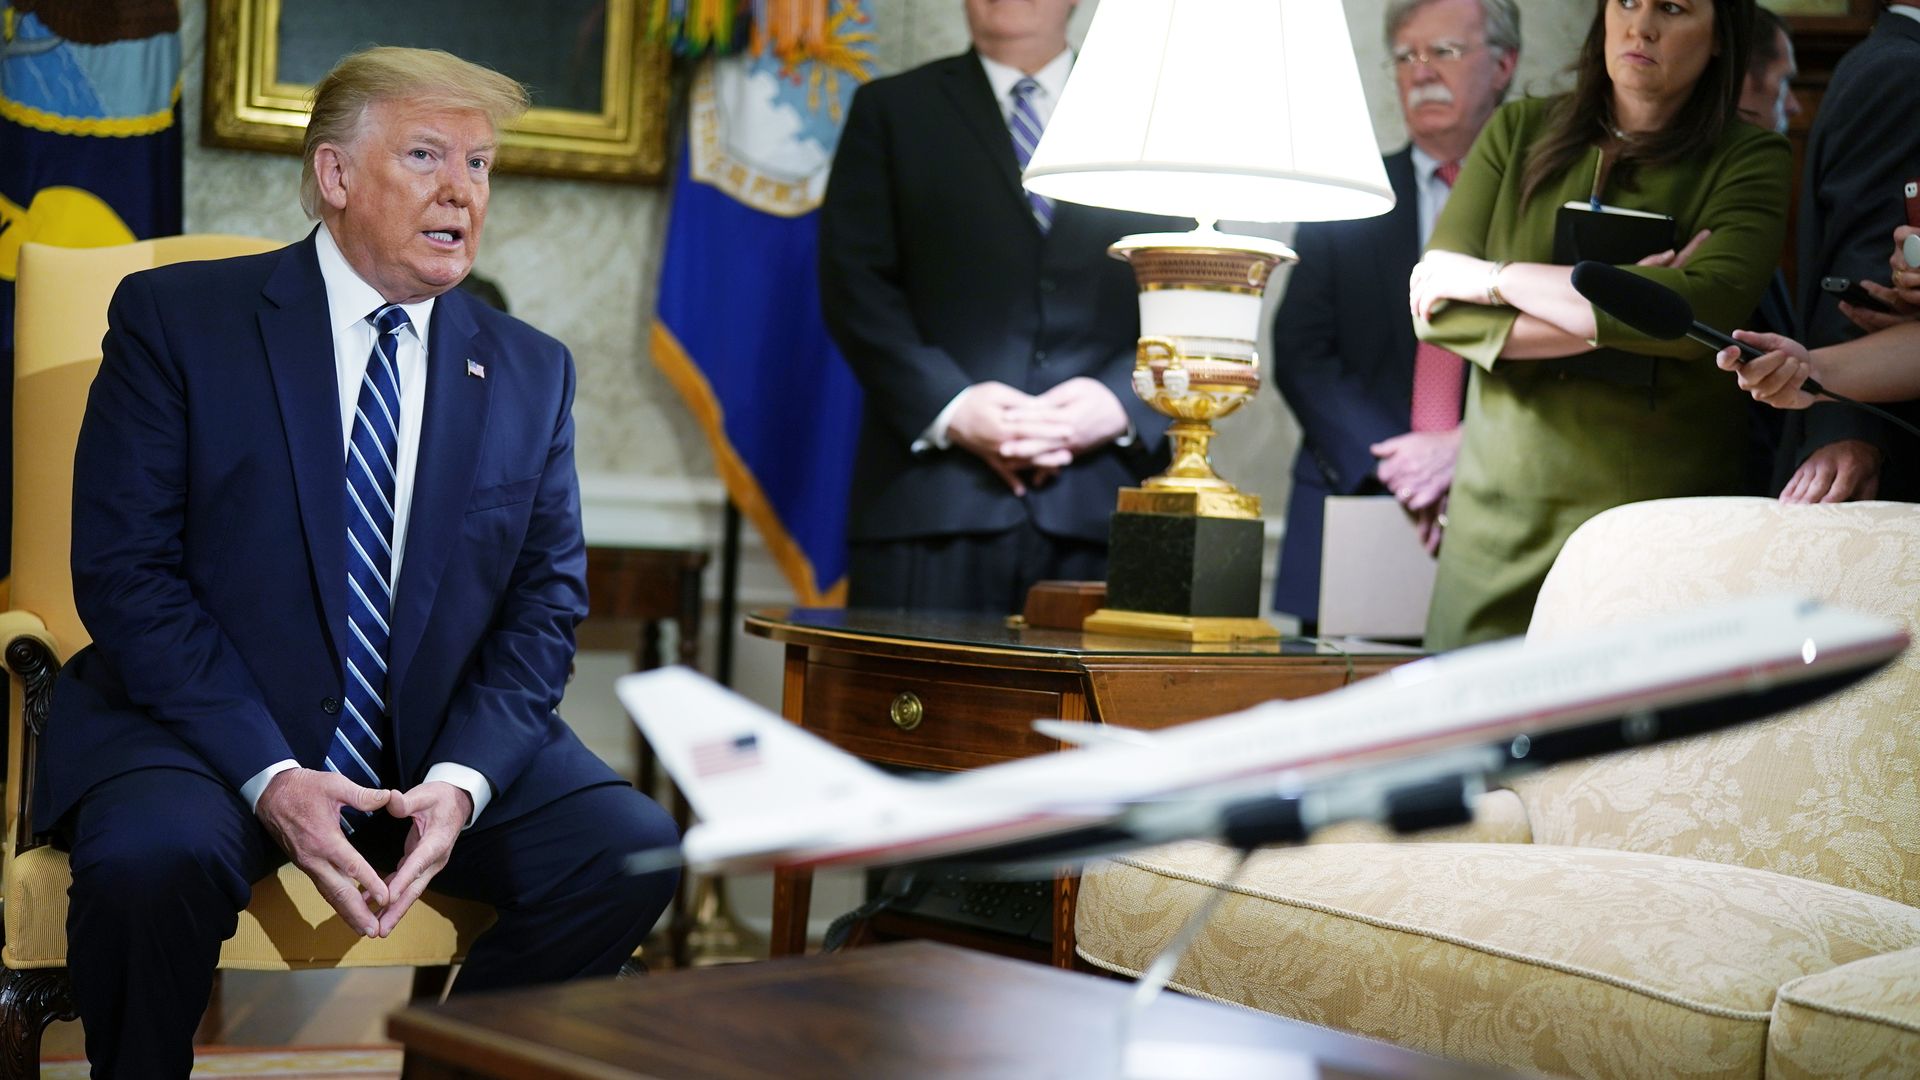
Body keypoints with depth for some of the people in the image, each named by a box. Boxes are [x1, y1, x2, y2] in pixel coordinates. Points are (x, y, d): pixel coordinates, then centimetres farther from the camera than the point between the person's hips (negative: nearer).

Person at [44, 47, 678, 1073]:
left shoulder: (532, 371, 8)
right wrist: (270, 778, -20)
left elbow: (546, 604, 5)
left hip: (442, 745, 3)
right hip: (203, 727, -3)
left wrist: (463, 781, -14)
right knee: (153, 860, -33)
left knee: (631, 850, -19)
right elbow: (125, 573, -9)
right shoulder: (174, 319, -2)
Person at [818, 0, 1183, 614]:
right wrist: (949, 406, -10)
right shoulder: (893, 110, 15)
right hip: (934, 491, 0)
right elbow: (853, 283, 4)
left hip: (1096, 497, 1)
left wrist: (1121, 402, -9)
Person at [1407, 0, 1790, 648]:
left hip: (1659, 516, -2)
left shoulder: (1750, 160, 1)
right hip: (1504, 509, 2)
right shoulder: (1519, 133, 8)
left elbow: (1707, 308, -18)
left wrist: (1493, 276, -12)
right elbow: (1437, 309, -2)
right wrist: (1613, 318, -14)